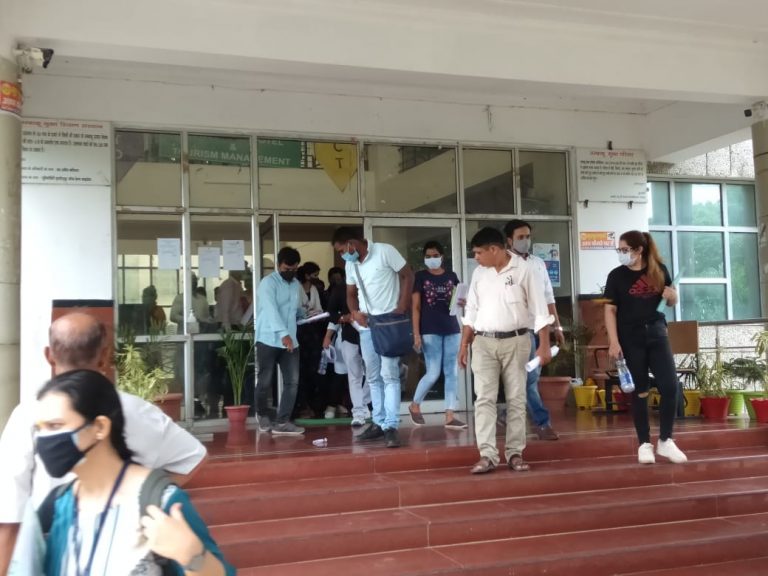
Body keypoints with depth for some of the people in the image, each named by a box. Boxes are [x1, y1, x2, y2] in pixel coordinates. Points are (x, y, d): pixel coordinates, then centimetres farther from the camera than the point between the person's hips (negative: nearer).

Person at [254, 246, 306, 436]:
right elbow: (271, 309, -23)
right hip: (268, 340, -6)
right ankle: (263, 415, 25)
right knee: (265, 382, 3)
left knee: (292, 381, -2)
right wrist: (283, 334, -34)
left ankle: (282, 422, 1)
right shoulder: (268, 283, -9)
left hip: (291, 341, 6)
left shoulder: (297, 285, 15)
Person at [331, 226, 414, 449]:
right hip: (366, 325, 7)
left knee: (389, 375, -11)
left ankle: (391, 426, -12)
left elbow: (408, 276, -7)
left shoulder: (385, 251, -10)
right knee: (373, 377, 9)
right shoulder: (350, 265, 11)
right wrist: (354, 311, -5)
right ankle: (378, 423, 17)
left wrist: (401, 309, -15)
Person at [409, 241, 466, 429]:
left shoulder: (451, 276, 10)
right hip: (430, 332, -4)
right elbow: (416, 307, -2)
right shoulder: (420, 276, 1)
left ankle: (449, 416, 6)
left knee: (452, 373, 2)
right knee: (433, 373, -5)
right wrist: (416, 334, -9)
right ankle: (414, 405, 18)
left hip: (452, 330, 4)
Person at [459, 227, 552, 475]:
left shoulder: (524, 270, -7)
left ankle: (515, 453, 12)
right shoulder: (479, 273, 6)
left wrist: (544, 345, -10)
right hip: (484, 343, 3)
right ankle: (487, 455, -3)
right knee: (484, 398, -4)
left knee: (516, 399, 4)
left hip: (515, 341, -3)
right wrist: (464, 344, 10)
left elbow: (539, 309, -6)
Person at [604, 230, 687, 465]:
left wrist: (672, 295, -9)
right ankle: (644, 444, 13)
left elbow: (671, 302, 15)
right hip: (631, 338, -2)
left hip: (657, 333, 2)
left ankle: (665, 441, 12)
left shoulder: (659, 270, 4)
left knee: (670, 386, -3)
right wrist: (614, 342, -13)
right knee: (640, 391, 2)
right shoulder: (617, 275, -3)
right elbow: (610, 310, -5)